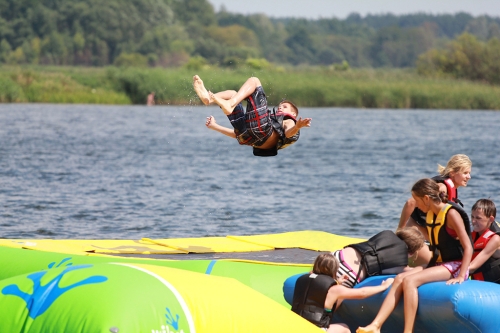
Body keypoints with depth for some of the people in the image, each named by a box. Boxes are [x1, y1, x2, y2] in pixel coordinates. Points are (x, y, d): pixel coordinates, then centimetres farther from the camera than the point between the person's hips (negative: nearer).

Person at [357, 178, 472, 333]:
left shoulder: (451, 213, -14)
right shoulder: (431, 214, 12)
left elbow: (468, 247, -18)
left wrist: (461, 276, -26)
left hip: (455, 266, -8)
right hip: (438, 264, 8)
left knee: (409, 280, -26)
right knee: (399, 278, -13)